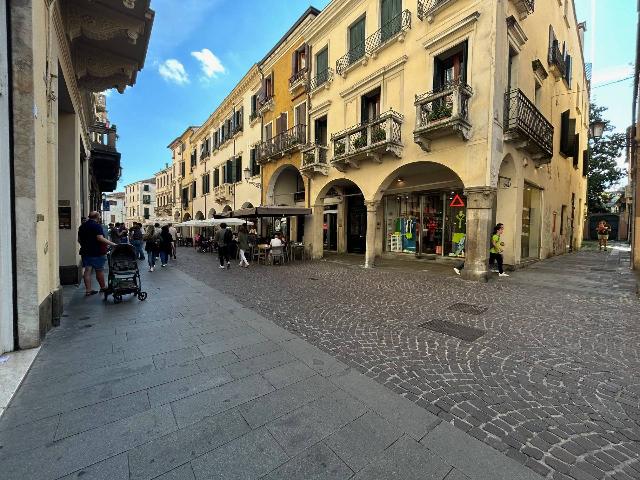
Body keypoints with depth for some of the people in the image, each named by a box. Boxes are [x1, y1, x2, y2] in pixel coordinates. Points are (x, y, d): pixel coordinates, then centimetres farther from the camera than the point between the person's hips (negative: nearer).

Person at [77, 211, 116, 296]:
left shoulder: (82, 226, 13)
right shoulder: (97, 226, -12)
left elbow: (79, 239, 20)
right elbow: (100, 238, -24)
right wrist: (112, 243, -24)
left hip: (85, 251, 7)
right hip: (96, 252, -7)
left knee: (87, 270, 5)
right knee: (99, 270, 6)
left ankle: (88, 290, 6)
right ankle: (103, 287, 19)